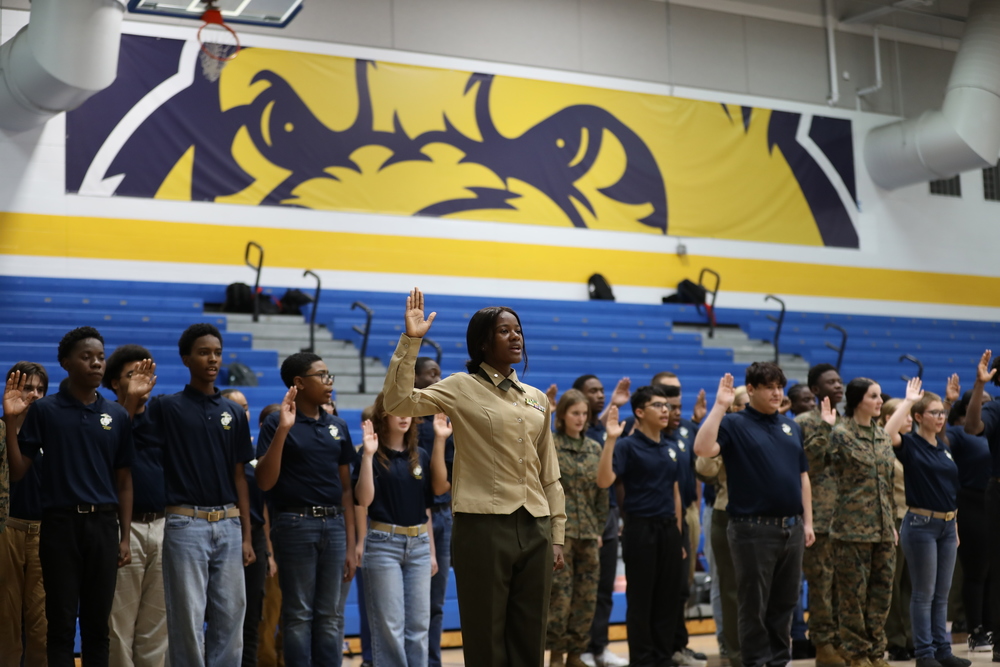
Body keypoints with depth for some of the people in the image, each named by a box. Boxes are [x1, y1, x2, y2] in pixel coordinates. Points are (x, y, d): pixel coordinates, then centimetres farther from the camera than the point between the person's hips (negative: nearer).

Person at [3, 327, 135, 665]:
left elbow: (124, 480, 9)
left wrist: (125, 537, 4)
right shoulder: (44, 410, 0)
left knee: (98, 622, 8)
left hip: (103, 524, 2)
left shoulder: (117, 415, 6)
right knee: (61, 622, 3)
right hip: (60, 523, -2)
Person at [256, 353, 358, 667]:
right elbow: (265, 482, -12)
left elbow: (346, 488, 13)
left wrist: (351, 545, 9)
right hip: (296, 523, -5)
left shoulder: (338, 426, 11)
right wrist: (282, 429, -21)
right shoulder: (278, 423, -4)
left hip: (334, 524, 5)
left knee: (328, 617, 9)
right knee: (299, 616, 0)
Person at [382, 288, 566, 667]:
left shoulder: (536, 399, 13)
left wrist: (557, 536, 11)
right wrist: (410, 341, -22)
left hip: (535, 527, 5)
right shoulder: (462, 388, -1)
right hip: (484, 525, -5)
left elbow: (549, 474, 15)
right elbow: (398, 401, -16)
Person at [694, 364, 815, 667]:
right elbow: (703, 448, -23)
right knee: (755, 604, 1)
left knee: (785, 602, 12)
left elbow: (802, 475, 16)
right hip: (753, 528, -6)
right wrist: (720, 405, -22)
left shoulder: (791, 427, 14)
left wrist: (807, 522, 11)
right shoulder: (734, 424, -5)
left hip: (791, 527, 6)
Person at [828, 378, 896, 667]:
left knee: (882, 590, 8)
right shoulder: (840, 434, -7)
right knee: (854, 593, -1)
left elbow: (889, 482, 16)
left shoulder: (882, 435, 13)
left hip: (883, 529, 6)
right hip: (853, 527, -6)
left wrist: (892, 523, 15)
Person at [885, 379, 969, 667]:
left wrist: (955, 527, 16)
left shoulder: (944, 446, 12)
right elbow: (887, 434, -30)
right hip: (921, 524, -6)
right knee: (924, 594, -1)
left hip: (947, 525, 7)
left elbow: (949, 490, 17)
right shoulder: (910, 444, -7)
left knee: (942, 594, 10)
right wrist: (908, 401, -21)